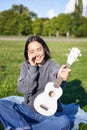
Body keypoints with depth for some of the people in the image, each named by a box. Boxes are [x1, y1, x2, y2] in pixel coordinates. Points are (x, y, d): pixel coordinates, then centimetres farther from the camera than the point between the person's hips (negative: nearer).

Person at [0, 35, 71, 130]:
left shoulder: (53, 66, -6)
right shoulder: (26, 66, 4)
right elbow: (22, 89, -10)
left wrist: (61, 78, -52)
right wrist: (32, 68, -16)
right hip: (28, 110, 2)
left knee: (64, 122, -33)